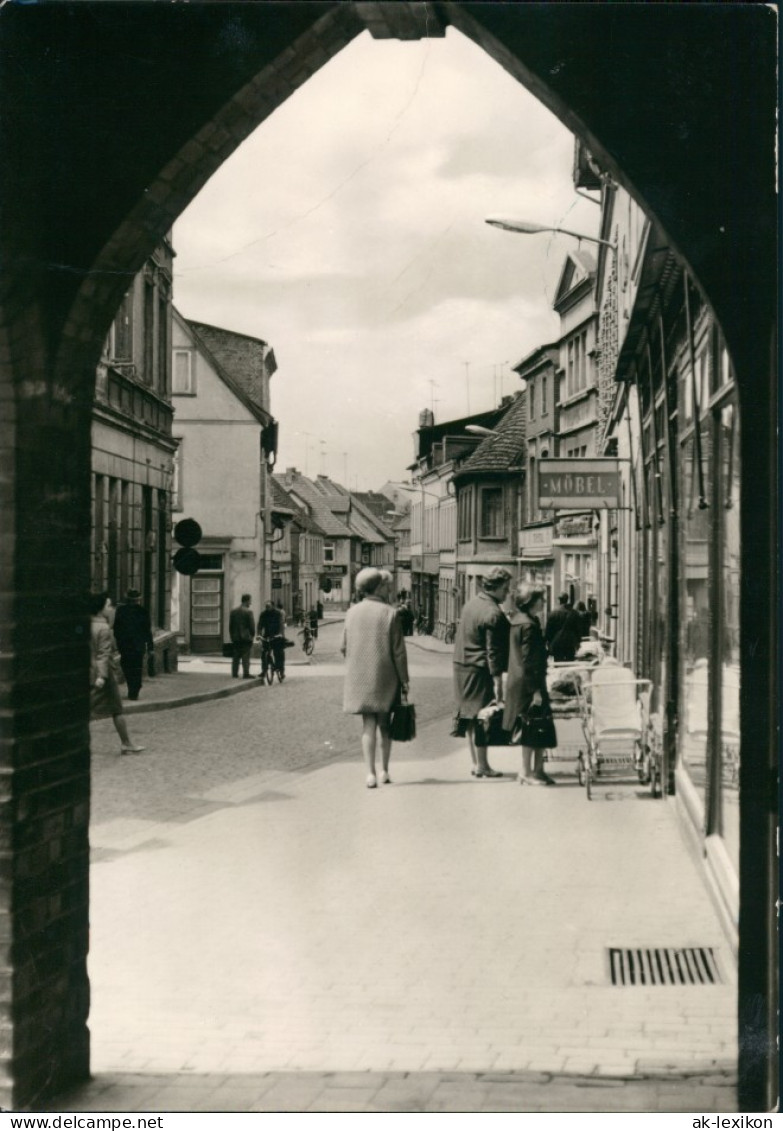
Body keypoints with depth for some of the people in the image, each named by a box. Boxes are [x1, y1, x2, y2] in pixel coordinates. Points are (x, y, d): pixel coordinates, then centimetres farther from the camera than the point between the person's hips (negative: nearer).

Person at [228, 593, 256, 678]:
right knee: (245, 657, -2)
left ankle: (234, 674, 9)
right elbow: (252, 625, -10)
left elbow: (230, 625, 9)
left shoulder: (233, 611, 5)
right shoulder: (248, 612, -12)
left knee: (235, 657, 10)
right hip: (246, 637, -5)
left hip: (235, 637, 5)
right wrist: (252, 636, 4)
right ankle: (246, 674, -3)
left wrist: (232, 636, 15)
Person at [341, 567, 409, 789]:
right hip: (385, 678, -2)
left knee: (368, 725, 2)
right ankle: (384, 770, 19)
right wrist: (404, 680, -1)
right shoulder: (390, 613, -10)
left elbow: (344, 648, 7)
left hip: (359, 679, 2)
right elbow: (398, 651, -9)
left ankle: (370, 773, -5)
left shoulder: (352, 612, 1)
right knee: (385, 725, 13)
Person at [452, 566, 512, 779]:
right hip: (480, 671, -9)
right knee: (481, 716, -3)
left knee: (471, 716, 14)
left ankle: (475, 762, 22)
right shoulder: (493, 614, -18)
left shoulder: (472, 603, 11)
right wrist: (497, 681, -18)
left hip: (462, 666, 9)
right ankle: (481, 765, 2)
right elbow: (493, 651, -20)